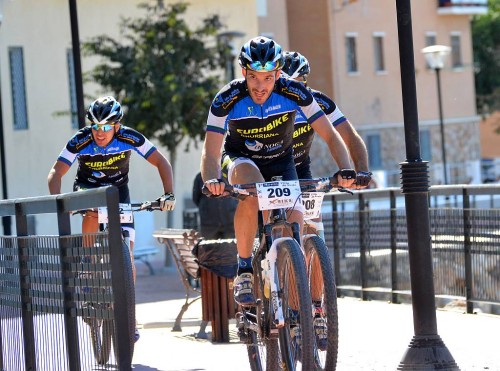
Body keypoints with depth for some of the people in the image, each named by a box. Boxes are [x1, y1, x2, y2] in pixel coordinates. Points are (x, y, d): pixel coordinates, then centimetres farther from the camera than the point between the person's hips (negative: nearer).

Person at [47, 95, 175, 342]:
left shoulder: (129, 138, -24)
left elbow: (161, 163, -20)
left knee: (126, 253, -11)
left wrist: (168, 194, -34)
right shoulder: (80, 142, -26)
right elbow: (55, 173, -29)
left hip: (118, 193, 0)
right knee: (93, 210, -39)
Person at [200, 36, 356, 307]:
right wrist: (211, 180, -50)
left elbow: (331, 136, -20)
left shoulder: (294, 94, -23)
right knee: (249, 182, -38)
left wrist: (345, 170, -38)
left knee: (295, 217, -21)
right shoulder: (227, 100, -25)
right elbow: (211, 152, -28)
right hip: (240, 160, -2)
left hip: (281, 166, 2)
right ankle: (244, 269, -27)